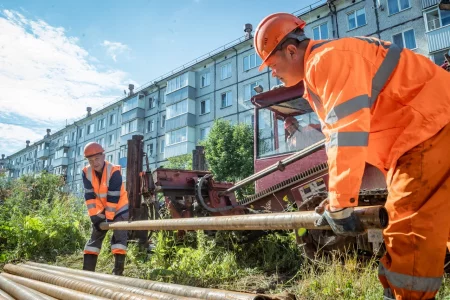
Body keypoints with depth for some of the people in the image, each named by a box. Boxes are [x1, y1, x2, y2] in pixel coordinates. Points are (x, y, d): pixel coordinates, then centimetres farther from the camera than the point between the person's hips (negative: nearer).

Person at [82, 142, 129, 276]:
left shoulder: (114, 171, -26)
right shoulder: (86, 172, -11)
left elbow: (113, 197, -25)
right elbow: (89, 196, -10)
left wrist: (109, 218, -22)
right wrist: (93, 216, -14)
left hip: (119, 209, -5)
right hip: (100, 210, 5)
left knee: (119, 237, -13)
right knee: (94, 238, 8)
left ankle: (117, 272, -10)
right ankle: (87, 271, 15)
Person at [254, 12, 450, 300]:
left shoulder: (328, 59, -17)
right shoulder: (315, 78, 15)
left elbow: (348, 131, -27)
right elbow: (337, 136, 16)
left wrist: (340, 205, -22)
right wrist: (337, 197, 11)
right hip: (414, 138, 11)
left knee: (409, 229, -13)